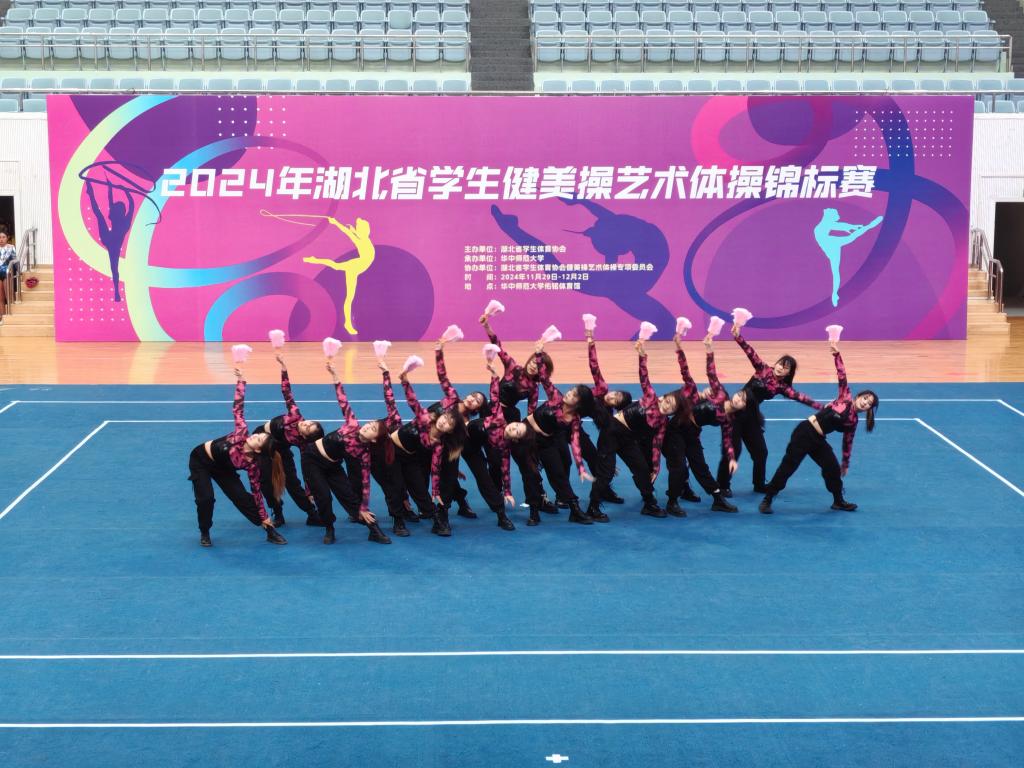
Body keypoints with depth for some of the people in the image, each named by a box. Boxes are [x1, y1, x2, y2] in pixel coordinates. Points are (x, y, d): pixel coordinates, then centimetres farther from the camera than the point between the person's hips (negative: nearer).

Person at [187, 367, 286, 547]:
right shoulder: (242, 433, -30)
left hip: (220, 467, 1)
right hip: (200, 460, -1)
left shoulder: (252, 463, -26)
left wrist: (264, 518, -17)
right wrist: (240, 381, -34)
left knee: (242, 497, -8)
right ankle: (204, 533, 7)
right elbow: (238, 408, -29)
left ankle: (269, 529, 5)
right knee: (206, 498, -17)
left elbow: (256, 490, -18)